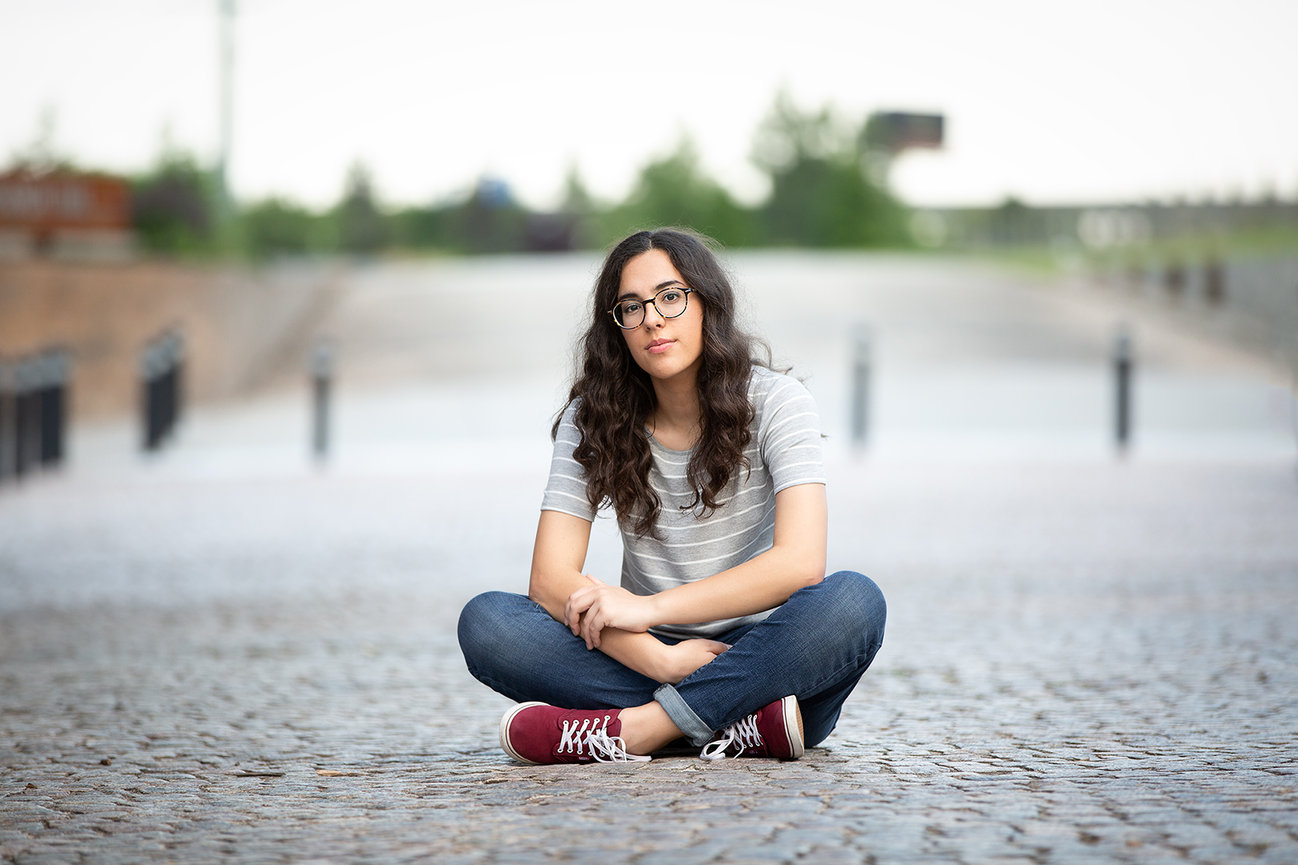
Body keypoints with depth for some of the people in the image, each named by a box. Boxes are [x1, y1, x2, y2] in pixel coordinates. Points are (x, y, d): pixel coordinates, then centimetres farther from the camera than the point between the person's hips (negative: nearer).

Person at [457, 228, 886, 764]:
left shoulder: (774, 402, -6)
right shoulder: (592, 420, 0)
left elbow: (800, 561, -20)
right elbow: (551, 578, -10)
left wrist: (650, 608, -25)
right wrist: (661, 661, -25)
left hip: (759, 656, -2)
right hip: (648, 659, 2)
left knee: (854, 601, -33)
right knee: (484, 621, -22)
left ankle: (634, 730, -34)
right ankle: (737, 726, -29)